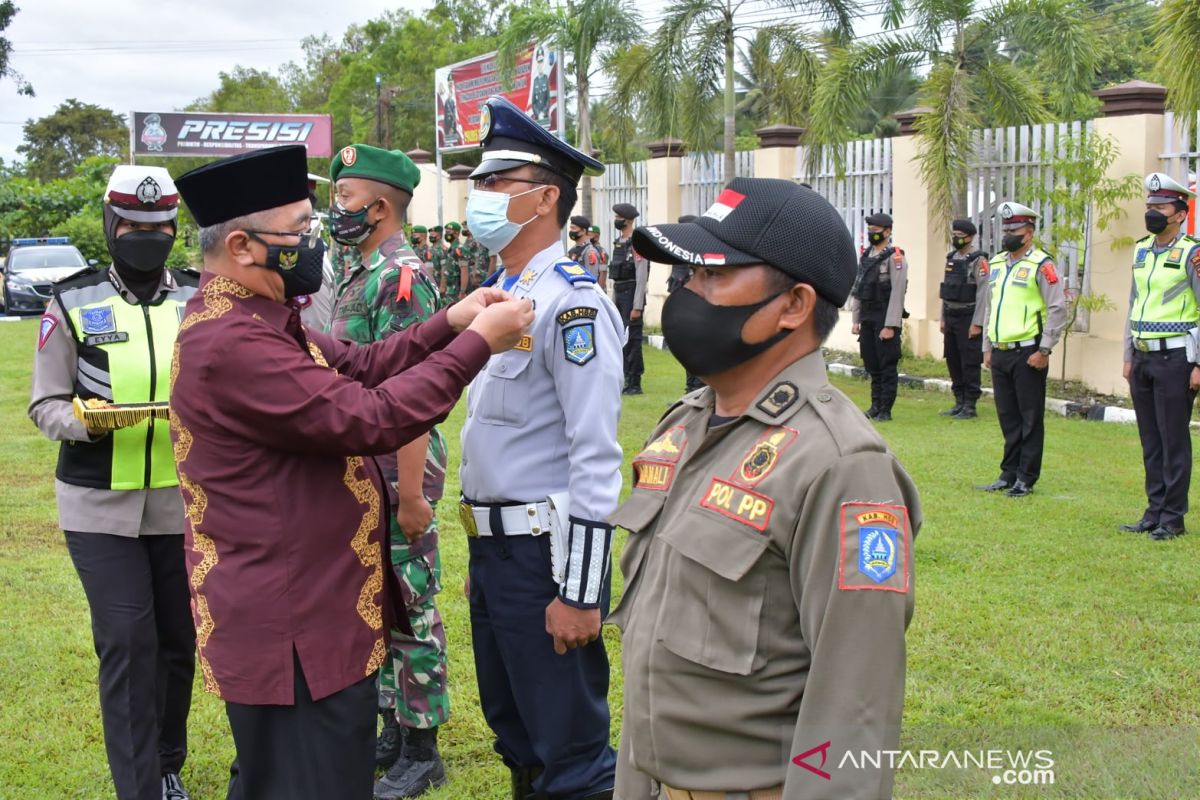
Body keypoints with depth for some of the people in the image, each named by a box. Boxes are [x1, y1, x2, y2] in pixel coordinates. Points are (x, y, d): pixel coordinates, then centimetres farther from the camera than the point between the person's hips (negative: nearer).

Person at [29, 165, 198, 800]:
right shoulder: (73, 303, 0)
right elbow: (45, 404, 1)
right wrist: (80, 421, -21)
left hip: (184, 501, 2)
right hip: (100, 506, -2)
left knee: (178, 640, 11)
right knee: (127, 642, -6)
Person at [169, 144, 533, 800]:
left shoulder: (258, 319, 9)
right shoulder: (229, 342, -25)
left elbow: (359, 366, 9)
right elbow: (369, 418, -28)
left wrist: (449, 323, -3)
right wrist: (479, 340, -21)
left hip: (305, 614, 11)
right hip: (294, 633, -11)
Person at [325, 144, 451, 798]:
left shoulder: (401, 277, -17)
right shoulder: (363, 276, 13)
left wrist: (411, 494, -24)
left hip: (397, 474, -10)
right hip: (363, 474, 10)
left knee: (410, 610, 1)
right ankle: (393, 731, 30)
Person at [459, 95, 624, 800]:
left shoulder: (572, 302, -18)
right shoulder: (499, 293, 11)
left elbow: (597, 461, -22)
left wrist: (579, 594, -22)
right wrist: (483, 552, 20)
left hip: (545, 551, -9)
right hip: (492, 547, 9)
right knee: (514, 733, 22)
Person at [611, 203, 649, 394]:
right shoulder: (618, 242, 14)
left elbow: (642, 277, -17)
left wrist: (637, 307, -20)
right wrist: (613, 302, 17)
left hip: (631, 295, -9)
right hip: (619, 295, 9)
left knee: (632, 339, -7)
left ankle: (635, 384, -4)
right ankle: (626, 379, 19)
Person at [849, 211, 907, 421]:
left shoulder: (894, 256, -10)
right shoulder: (865, 256, 13)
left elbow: (897, 293, -15)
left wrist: (890, 326, -18)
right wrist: (855, 320, 11)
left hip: (885, 319, -7)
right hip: (867, 319, 7)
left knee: (887, 366, -2)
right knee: (872, 365, 12)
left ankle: (885, 410, 3)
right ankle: (875, 406, 21)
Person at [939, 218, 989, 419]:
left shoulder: (978, 260, -10)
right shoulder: (951, 258, 13)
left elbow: (983, 293, -15)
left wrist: (977, 323, -18)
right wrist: (943, 319, 15)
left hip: (968, 319, -8)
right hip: (951, 318, 8)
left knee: (970, 364, -3)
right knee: (953, 362, 11)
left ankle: (970, 406, 2)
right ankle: (959, 403, 19)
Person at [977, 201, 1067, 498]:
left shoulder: (1041, 265, -8)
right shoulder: (996, 264, 14)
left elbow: (1058, 309, -12)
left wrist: (1044, 350, -14)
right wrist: (987, 347, 17)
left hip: (1028, 354, -7)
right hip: (1000, 353, 7)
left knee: (1030, 418, 1)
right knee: (1008, 417, 13)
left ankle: (1026, 478, 6)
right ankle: (1009, 474, 21)